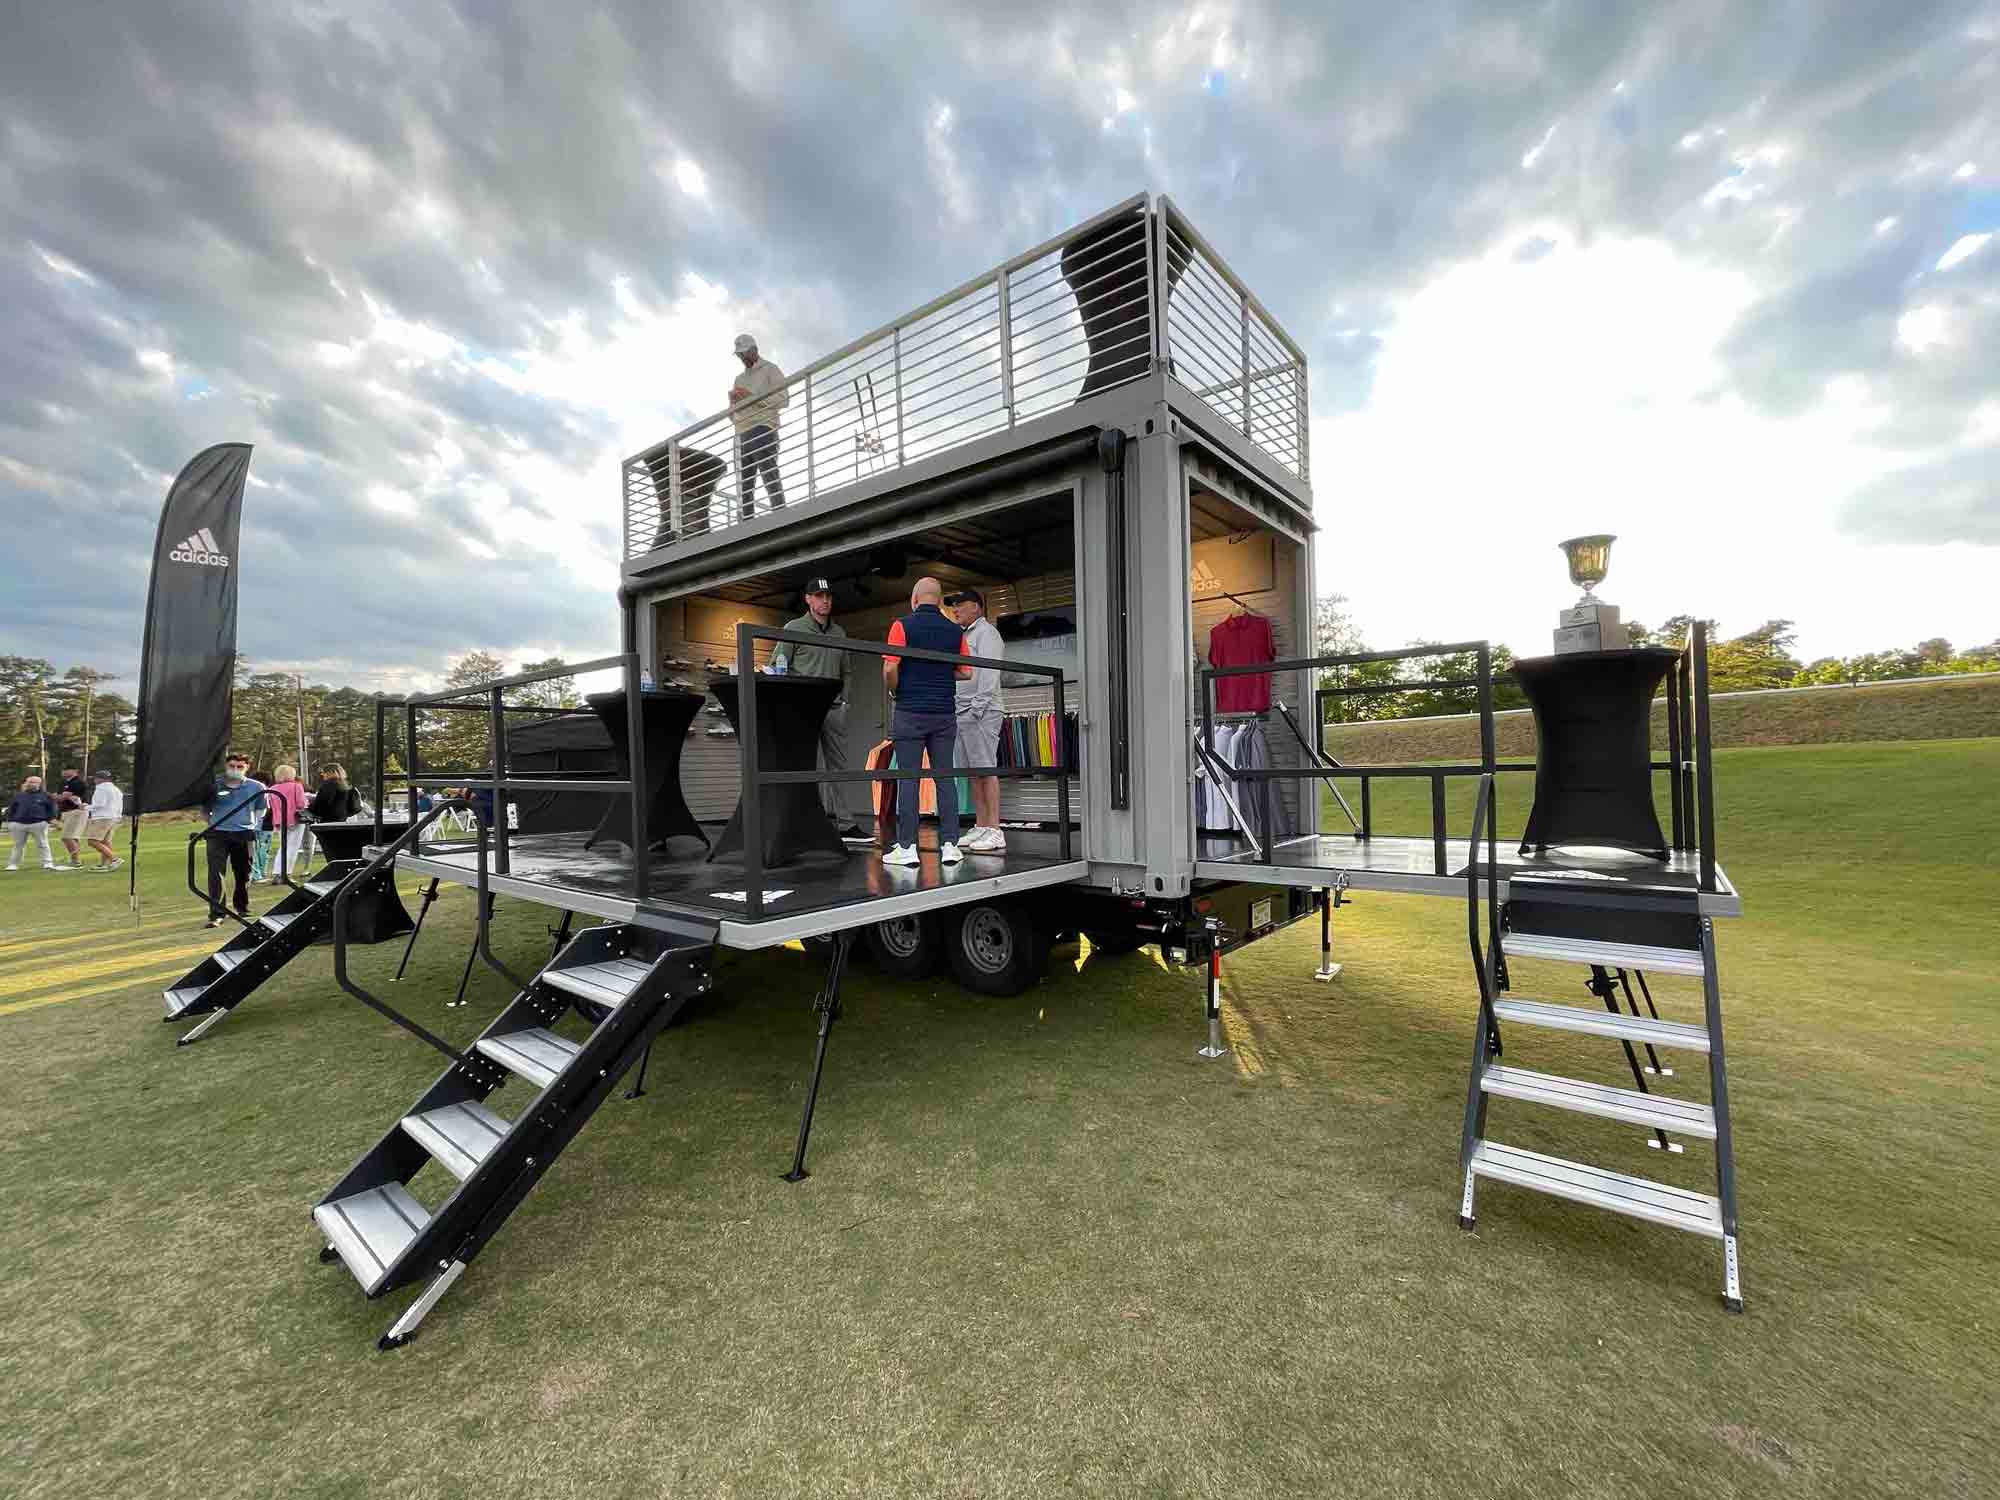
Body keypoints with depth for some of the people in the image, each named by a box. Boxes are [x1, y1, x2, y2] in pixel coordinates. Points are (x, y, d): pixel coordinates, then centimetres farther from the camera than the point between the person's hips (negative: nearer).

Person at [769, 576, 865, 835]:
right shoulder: (794, 628, 2)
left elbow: (847, 671, 23)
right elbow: (776, 667, -1)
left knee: (839, 764, 6)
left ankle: (845, 821, 11)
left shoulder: (839, 633, 18)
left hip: (834, 708, 5)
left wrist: (844, 698, 11)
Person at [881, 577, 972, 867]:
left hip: (910, 713, -3)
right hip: (944, 714, 3)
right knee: (944, 778, 6)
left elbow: (890, 669, -11)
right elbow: (966, 672, 10)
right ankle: (949, 844, 4)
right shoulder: (955, 631, 7)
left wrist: (894, 691, 8)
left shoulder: (903, 625, -4)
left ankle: (907, 847, 2)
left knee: (908, 779, 0)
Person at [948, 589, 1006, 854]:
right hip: (961, 713, 9)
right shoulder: (964, 635, 25)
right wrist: (955, 709, 14)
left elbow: (989, 673, -14)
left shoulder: (986, 632, -2)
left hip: (980, 712, -9)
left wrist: (979, 705, -21)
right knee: (973, 773, 7)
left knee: (986, 770, -11)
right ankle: (980, 828, 10)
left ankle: (995, 833, -12)